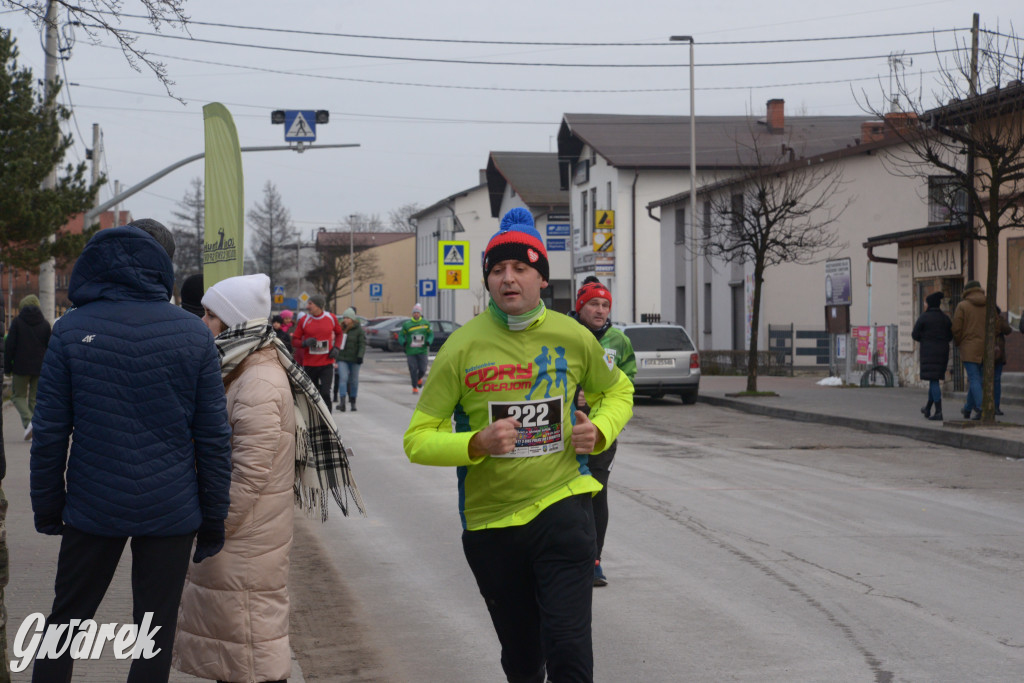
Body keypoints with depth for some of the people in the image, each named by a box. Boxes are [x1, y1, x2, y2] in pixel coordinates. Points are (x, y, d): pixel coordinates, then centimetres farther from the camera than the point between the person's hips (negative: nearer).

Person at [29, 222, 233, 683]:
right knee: (156, 630, 8)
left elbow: (50, 431, -5)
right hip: (171, 512, 0)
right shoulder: (194, 334, -4)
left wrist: (47, 506, 6)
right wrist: (214, 516, 4)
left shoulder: (71, 330, -4)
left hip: (93, 507, 0)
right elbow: (213, 436, -4)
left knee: (65, 619, 15)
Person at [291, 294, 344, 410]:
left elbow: (339, 333, 19)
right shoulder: (304, 320, 0)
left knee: (325, 393, -12)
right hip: (309, 364, 1)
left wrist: (336, 348, 3)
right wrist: (305, 343, -17)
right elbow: (294, 341, 4)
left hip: (327, 363, -1)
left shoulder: (331, 318, 2)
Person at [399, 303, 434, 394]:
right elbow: (401, 335, 7)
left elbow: (431, 334, 11)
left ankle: (419, 378, 32)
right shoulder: (407, 324, 1)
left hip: (422, 351, 1)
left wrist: (428, 342, -9)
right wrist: (403, 343, -13)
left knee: (423, 369, -3)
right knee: (413, 369, -5)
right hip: (410, 351, -1)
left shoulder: (426, 323, 4)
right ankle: (414, 387, 9)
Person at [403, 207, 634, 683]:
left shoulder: (573, 338, -1)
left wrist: (599, 430, -3)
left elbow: (617, 392, 19)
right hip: (490, 521, 1)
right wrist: (477, 444, -24)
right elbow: (418, 439, -6)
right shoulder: (462, 347, -7)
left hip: (561, 506, 0)